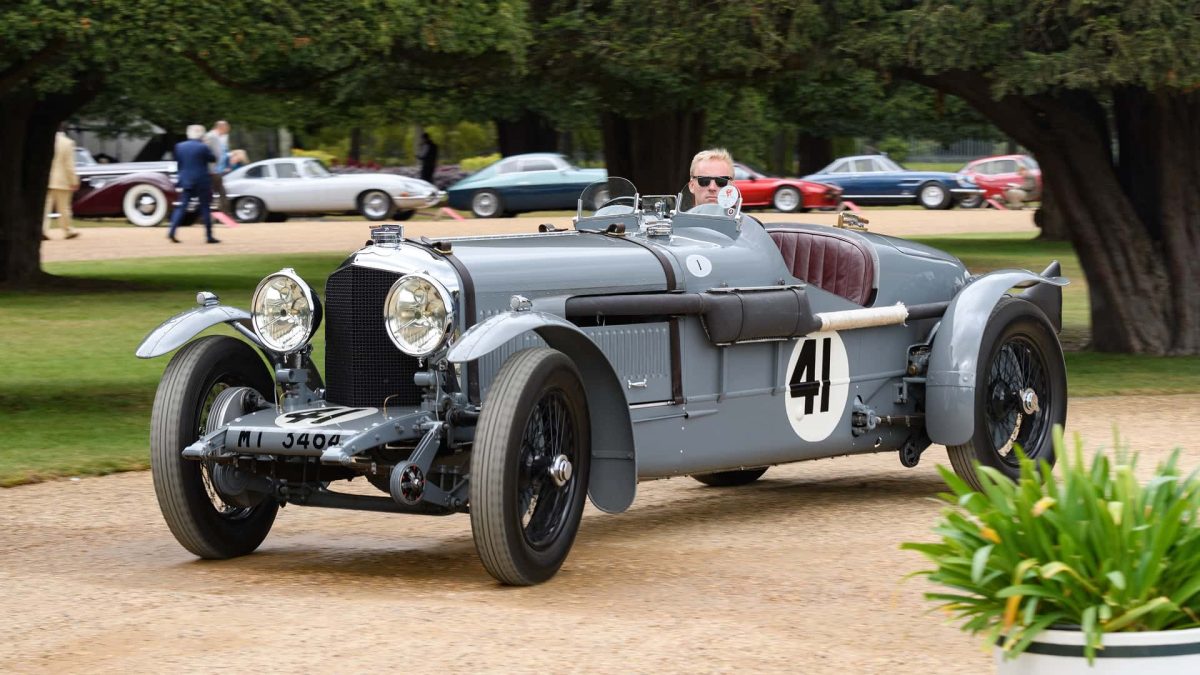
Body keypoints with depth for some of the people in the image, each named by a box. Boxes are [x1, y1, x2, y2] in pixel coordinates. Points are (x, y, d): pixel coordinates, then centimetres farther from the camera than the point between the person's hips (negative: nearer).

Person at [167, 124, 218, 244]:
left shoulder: (179, 146, 4)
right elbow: (213, 159, 2)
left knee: (182, 206, 6)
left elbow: (178, 164, 11)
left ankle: (172, 231, -10)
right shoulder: (202, 147, -11)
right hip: (201, 182, -4)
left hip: (185, 181, 4)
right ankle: (209, 236, 5)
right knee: (205, 208, 3)